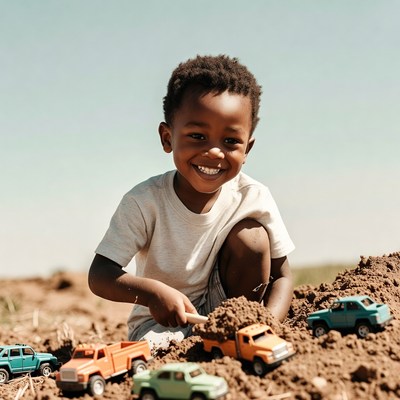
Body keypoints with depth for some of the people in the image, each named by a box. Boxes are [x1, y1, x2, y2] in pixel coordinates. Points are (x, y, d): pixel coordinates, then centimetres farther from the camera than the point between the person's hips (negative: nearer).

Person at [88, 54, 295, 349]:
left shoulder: (254, 198, -15)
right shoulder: (145, 201, -20)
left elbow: (281, 276, -7)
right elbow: (99, 276, -20)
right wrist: (151, 291, -40)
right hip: (159, 320, -3)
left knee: (251, 235, -19)